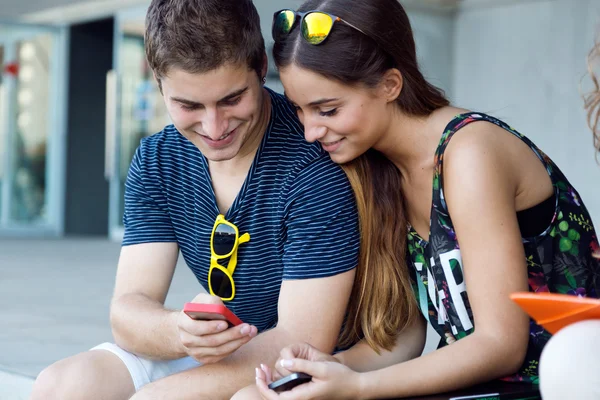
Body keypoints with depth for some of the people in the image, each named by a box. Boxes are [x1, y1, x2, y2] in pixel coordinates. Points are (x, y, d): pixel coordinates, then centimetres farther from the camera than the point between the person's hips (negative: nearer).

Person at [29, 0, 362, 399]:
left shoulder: (314, 165, -23)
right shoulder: (155, 162, -4)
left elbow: (305, 344, -24)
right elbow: (128, 308, -9)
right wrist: (180, 330, -34)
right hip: (214, 351, 5)